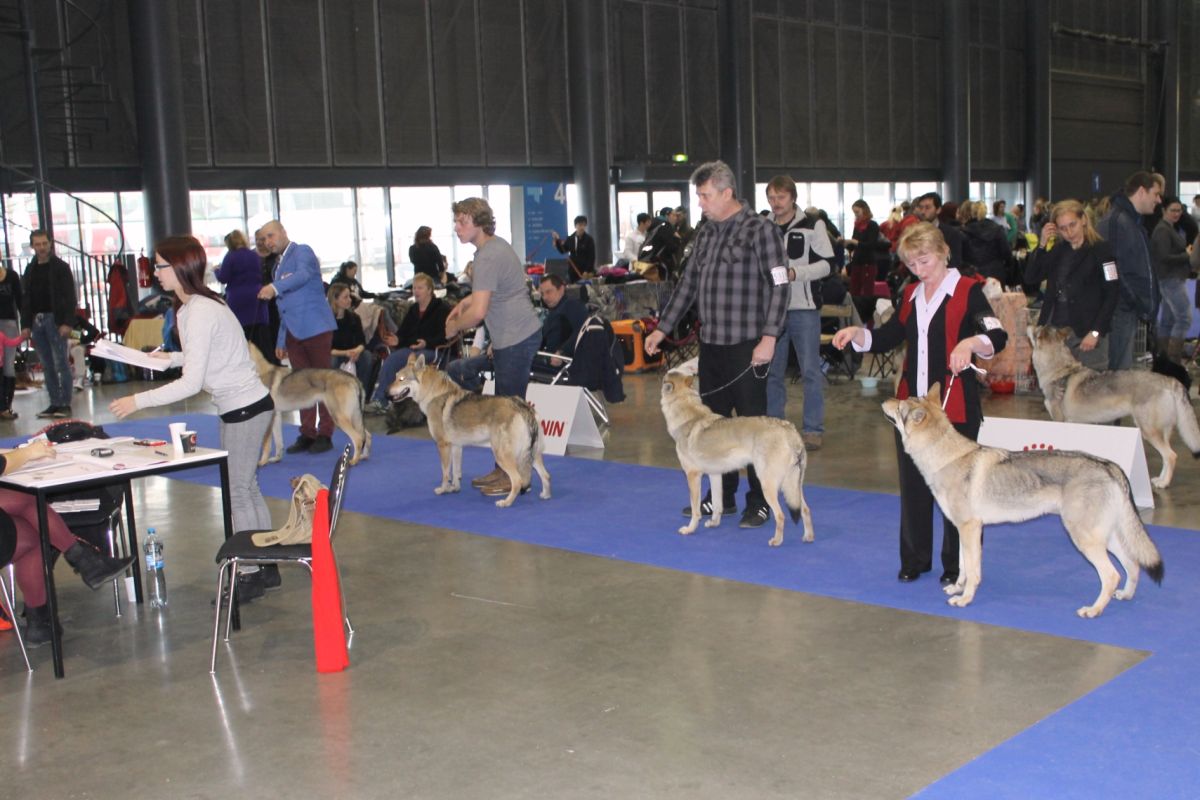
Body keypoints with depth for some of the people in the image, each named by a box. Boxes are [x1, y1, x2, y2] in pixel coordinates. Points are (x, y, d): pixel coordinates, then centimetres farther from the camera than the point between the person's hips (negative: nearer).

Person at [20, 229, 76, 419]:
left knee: (61, 363, -6)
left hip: (55, 319, -5)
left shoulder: (60, 267, 0)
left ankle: (65, 404, -4)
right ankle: (54, 403, 9)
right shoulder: (30, 270, 14)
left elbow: (69, 296, -7)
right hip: (36, 321, 5)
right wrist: (25, 325, 7)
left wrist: (67, 322, -16)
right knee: (47, 365, 6)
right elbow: (25, 299, 16)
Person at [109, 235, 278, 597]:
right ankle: (266, 567, 23)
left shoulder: (200, 312, -21)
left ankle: (251, 575, 6)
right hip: (236, 407, 10)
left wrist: (138, 400, -20)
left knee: (238, 493, -2)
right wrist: (171, 357, 10)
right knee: (246, 488, 15)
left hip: (246, 407, -10)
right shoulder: (193, 306, 9)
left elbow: (191, 383, -24)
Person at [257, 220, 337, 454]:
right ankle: (307, 434, 11)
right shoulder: (279, 265, 22)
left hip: (315, 327, -8)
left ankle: (325, 434, 2)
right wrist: (281, 341, 21)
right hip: (293, 331, 8)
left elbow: (304, 274, -26)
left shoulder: (302, 252, -2)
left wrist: (275, 287, -41)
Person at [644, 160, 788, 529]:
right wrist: (663, 328, 16)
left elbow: (779, 286, -11)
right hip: (710, 343, 7)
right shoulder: (704, 233, 13)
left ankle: (759, 502, 10)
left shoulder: (760, 230, -7)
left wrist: (769, 336, -18)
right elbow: (688, 283, 19)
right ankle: (722, 496, 24)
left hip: (746, 346, -7)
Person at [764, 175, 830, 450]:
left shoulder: (812, 226, -2)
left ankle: (813, 428, 8)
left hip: (804, 308, -3)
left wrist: (795, 273, -17)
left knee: (811, 370, 0)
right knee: (772, 371, 9)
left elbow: (826, 264, -5)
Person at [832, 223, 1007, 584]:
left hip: (955, 402, -6)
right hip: (911, 401, 6)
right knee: (912, 481, 9)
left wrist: (970, 343, -37)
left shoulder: (968, 290, -5)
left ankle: (958, 565, 11)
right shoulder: (911, 294, 14)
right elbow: (887, 337, 18)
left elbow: (997, 337, -16)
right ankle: (915, 559, 21)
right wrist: (856, 333, -1)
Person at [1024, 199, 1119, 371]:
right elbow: (1030, 278, 8)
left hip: (1086, 335, -5)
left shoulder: (1101, 250, -4)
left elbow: (1111, 294, -8)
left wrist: (1096, 332, -13)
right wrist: (1041, 245, -3)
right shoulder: (1058, 250, 13)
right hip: (1055, 332, 5)